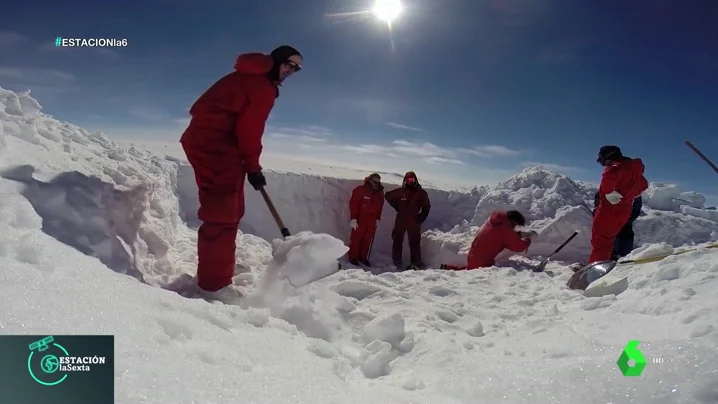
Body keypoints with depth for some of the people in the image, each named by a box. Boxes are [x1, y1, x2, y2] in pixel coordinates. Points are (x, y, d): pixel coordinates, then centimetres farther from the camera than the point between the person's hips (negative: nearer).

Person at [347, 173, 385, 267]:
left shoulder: (380, 192, 7)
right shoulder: (360, 190, -11)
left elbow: (379, 206, 17)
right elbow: (353, 204, -12)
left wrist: (378, 218, 14)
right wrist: (353, 218, -15)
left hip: (371, 221, 5)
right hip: (360, 220, -5)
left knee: (367, 240, 10)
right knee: (356, 239, 1)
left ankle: (363, 257, 23)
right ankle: (353, 258, 12)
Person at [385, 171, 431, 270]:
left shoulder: (421, 193, 0)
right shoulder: (400, 191, 3)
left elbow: (426, 206, 2)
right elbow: (388, 196, 13)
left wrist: (421, 217, -7)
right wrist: (397, 207, 8)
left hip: (414, 221, -2)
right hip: (400, 220, 2)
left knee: (414, 242, 0)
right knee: (397, 240, 5)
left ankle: (416, 263, 6)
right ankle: (396, 262, 14)